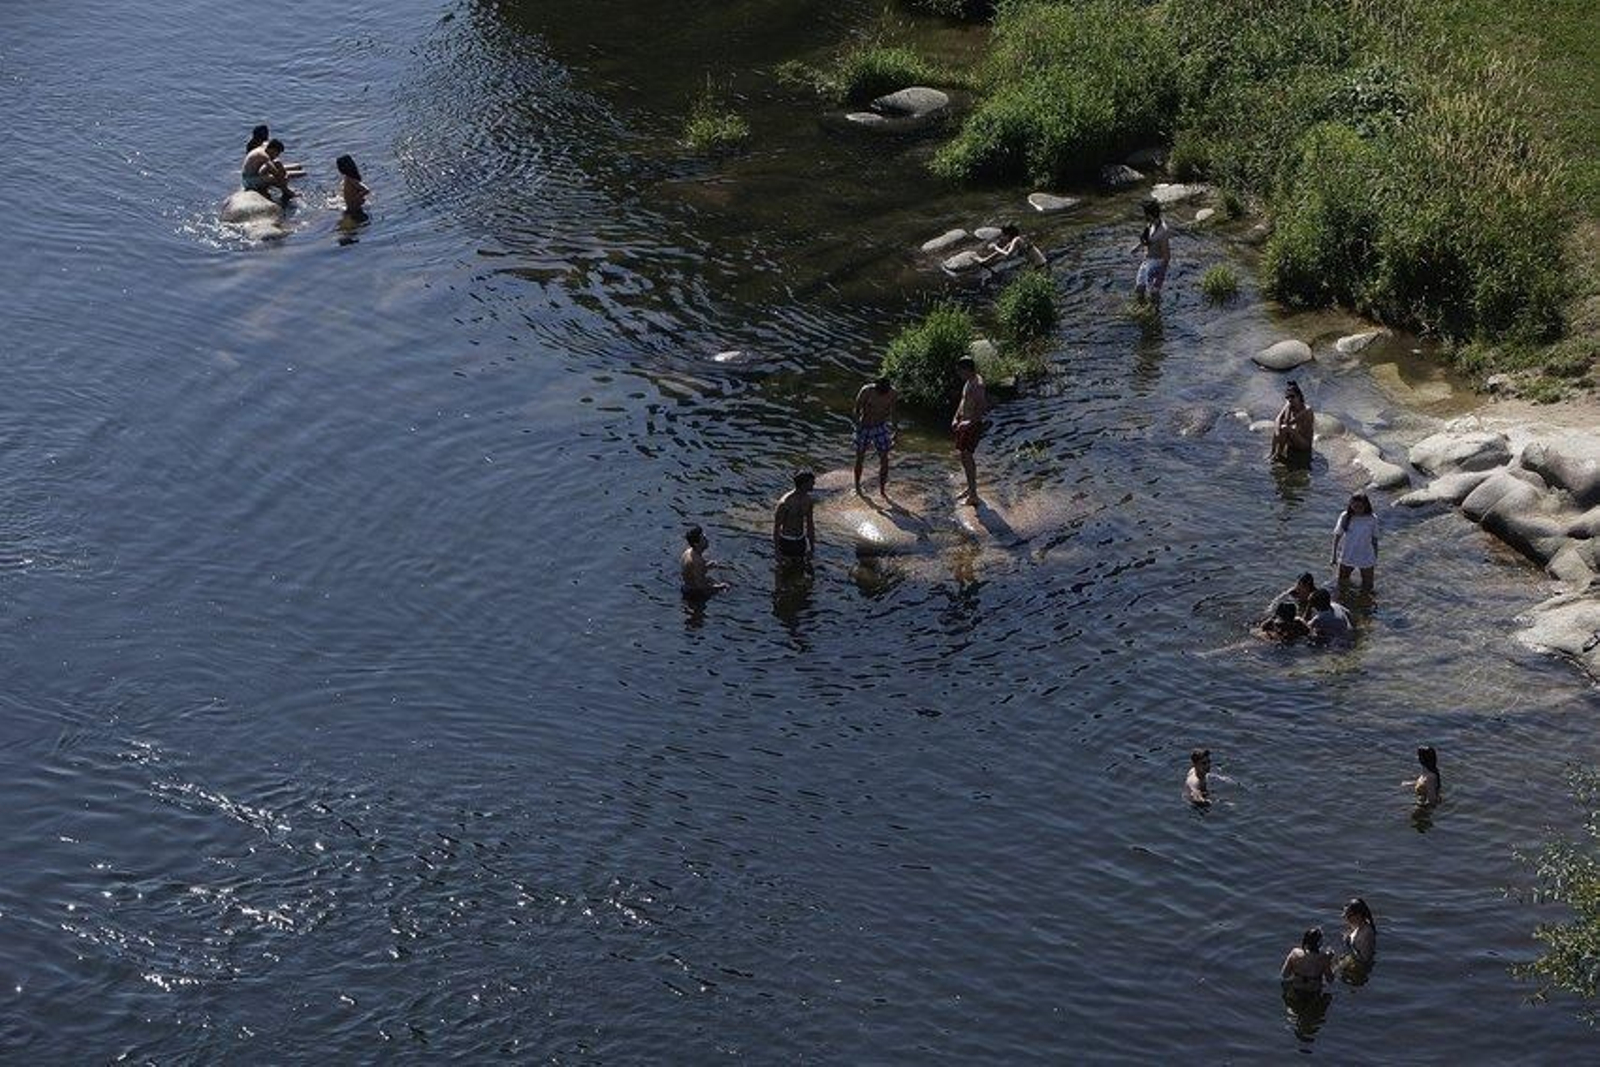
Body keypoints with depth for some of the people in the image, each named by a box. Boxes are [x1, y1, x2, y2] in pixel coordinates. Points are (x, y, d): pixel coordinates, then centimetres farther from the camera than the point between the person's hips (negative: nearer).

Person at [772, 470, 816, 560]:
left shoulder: (807, 498, -4)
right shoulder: (785, 503, -26)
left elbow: (809, 522, 9)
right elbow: (776, 526, -17)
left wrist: (812, 543, 14)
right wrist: (777, 551, -15)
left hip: (801, 541, 6)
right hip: (787, 542, -6)